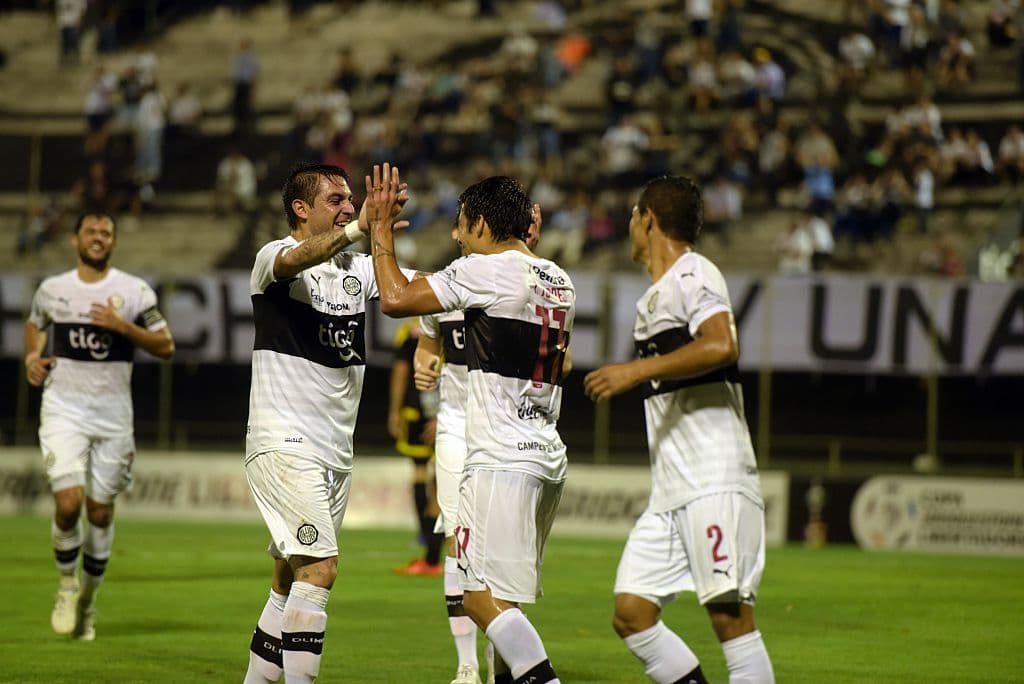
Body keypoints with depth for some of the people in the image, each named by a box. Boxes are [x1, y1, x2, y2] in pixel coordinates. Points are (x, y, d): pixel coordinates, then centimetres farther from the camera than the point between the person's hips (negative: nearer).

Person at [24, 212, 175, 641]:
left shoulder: (135, 292, -1)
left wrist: (123, 327, -16)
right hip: (64, 409, 0)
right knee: (68, 502, -17)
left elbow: (166, 346, -2)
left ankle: (88, 599, 25)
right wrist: (32, 358, 4)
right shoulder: (52, 289, 4)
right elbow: (34, 325, 24)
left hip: (113, 413, 0)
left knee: (101, 512, 5)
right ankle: (67, 584, 9)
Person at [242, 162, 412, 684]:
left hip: (335, 454, 8)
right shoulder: (273, 258, -7)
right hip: (284, 445, -8)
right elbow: (298, 259, -32)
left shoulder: (358, 269, 14)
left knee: (291, 584, 12)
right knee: (319, 569, -19)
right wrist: (363, 226, -49)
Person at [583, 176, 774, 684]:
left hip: (715, 481, -9)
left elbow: (722, 346, -24)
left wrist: (637, 371, -21)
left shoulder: (693, 274, -6)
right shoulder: (653, 298, 23)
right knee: (631, 614, 1)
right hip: (669, 491, 9)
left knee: (730, 614, -13)